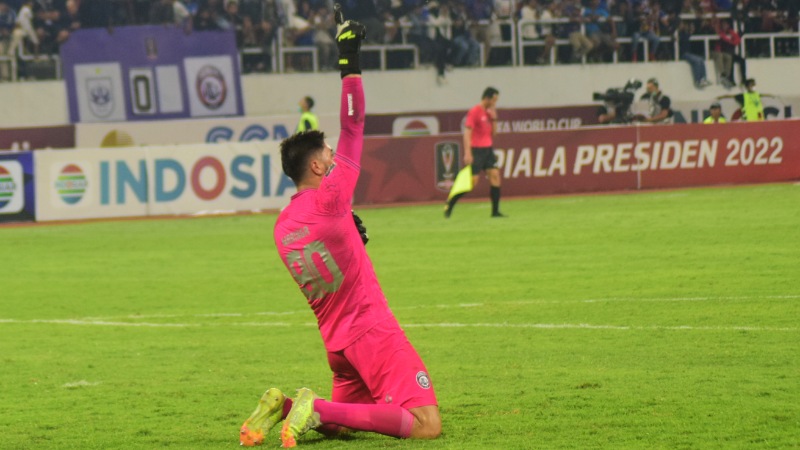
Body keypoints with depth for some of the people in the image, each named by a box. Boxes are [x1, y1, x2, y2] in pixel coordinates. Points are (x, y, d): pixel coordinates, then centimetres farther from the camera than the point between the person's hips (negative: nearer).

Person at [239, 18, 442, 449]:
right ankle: (319, 409, -22)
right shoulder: (329, 199, -11)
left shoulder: (282, 226, 10)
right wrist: (350, 62, -5)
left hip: (336, 340, 8)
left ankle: (282, 407, -2)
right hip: (372, 330, -8)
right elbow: (353, 130, -9)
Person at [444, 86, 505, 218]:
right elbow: (467, 133, -16)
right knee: (472, 181, -9)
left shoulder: (490, 112, 12)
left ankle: (495, 211, 0)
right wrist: (467, 153, -22)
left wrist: (494, 118, 1)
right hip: (476, 150, -8)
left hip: (488, 149, 8)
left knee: (495, 175, -3)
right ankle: (449, 206, 5)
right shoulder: (474, 112, -11)